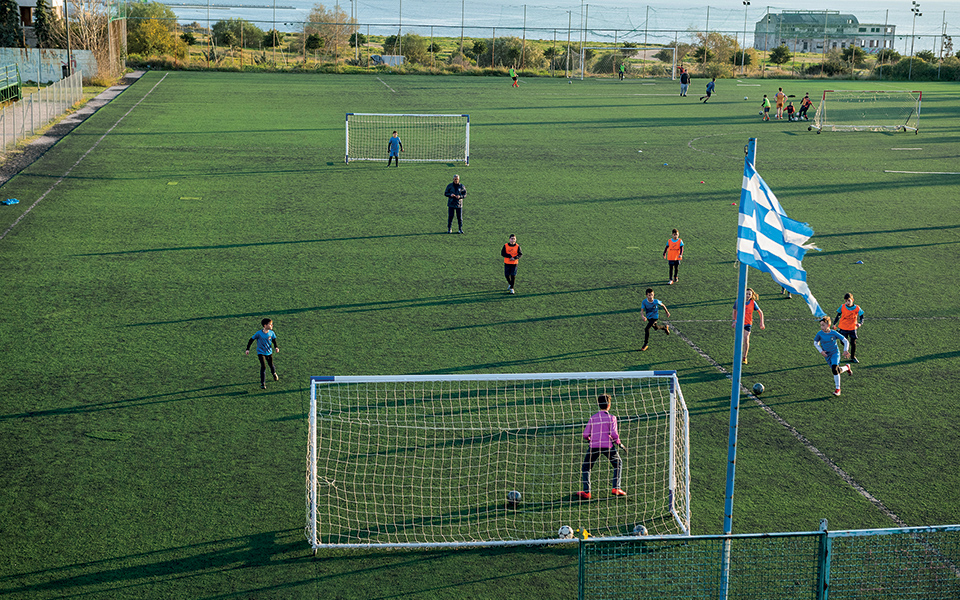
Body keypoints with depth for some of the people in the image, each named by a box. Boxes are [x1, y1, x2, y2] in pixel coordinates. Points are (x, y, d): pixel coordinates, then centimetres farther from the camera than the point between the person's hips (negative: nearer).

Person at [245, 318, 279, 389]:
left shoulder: (271, 333, -10)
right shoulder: (259, 333, -20)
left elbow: (274, 340, 4)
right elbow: (251, 340, -9)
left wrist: (276, 347, -13)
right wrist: (247, 349, -10)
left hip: (269, 352, 4)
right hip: (261, 353, -4)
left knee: (271, 365, 18)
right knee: (263, 367, -14)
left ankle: (274, 374, 52)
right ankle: (262, 384, -8)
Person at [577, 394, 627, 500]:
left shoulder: (593, 418, 11)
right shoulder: (611, 417, 3)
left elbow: (585, 434, 7)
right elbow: (614, 433, -9)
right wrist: (619, 443, 8)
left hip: (594, 446, 1)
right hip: (608, 445, -1)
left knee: (585, 467, 15)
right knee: (618, 464, 21)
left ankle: (586, 492, 2)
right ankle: (616, 488, 11)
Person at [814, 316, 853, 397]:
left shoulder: (834, 333, -16)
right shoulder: (820, 334, -10)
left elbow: (846, 341, -7)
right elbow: (815, 343, 6)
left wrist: (846, 350, -21)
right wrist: (821, 351, -9)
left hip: (835, 353, -4)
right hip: (827, 355, 4)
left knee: (835, 369, -25)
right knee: (837, 371, 11)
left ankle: (837, 389, -11)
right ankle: (847, 367, 47)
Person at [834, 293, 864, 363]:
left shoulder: (857, 308, -12)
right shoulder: (842, 307, -9)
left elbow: (861, 317, -4)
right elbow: (838, 315, 4)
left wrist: (860, 323, -23)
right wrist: (835, 324, 2)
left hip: (852, 328, -1)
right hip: (843, 328, 1)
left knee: (853, 343, 1)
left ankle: (853, 357, 17)